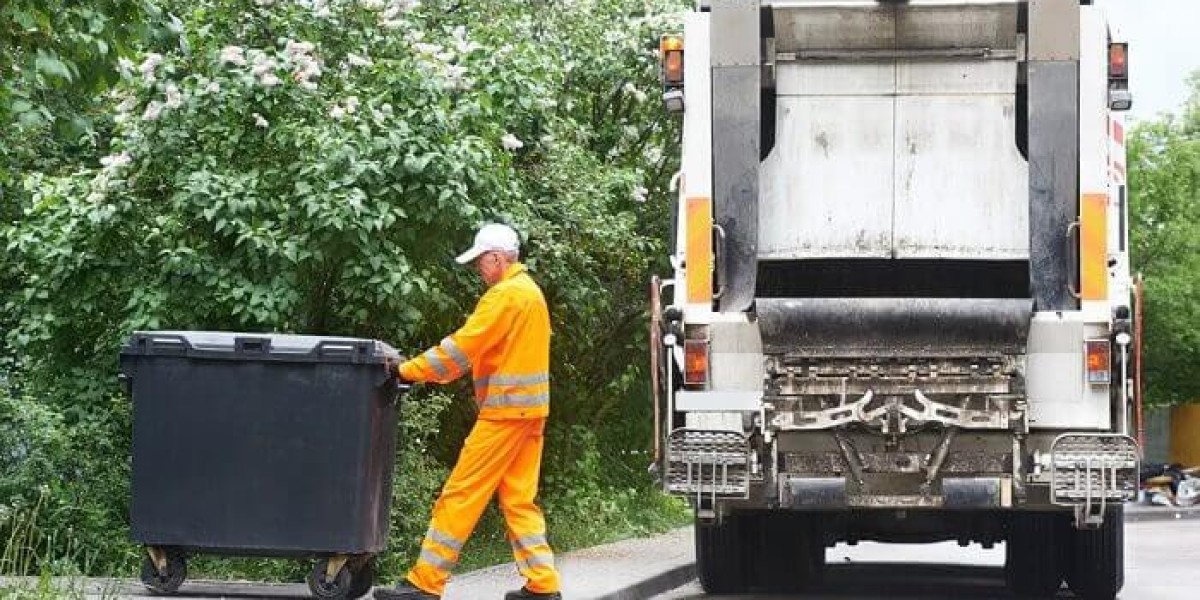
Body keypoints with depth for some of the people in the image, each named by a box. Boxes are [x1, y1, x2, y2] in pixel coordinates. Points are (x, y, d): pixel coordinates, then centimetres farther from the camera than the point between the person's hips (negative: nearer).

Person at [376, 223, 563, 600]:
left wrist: (408, 371, -13)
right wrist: (429, 370, 10)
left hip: (505, 409, -10)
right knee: (519, 499, 11)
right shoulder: (529, 291, 18)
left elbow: (463, 346, -18)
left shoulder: (506, 294, -13)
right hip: (528, 409, 10)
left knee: (460, 495, -7)